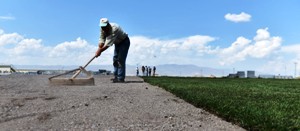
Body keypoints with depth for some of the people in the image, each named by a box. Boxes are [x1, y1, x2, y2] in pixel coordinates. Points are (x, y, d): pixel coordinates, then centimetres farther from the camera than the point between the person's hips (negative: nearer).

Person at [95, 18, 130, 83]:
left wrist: (100, 51, -36)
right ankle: (116, 77, 12)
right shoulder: (102, 29, -12)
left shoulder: (114, 29, -36)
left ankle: (121, 78, -16)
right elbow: (101, 40, -14)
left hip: (124, 42, -8)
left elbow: (108, 43, -38)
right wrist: (99, 49, -29)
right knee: (115, 59, 6)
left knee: (120, 60, -17)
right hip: (117, 43, 8)